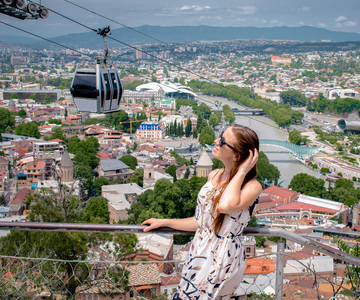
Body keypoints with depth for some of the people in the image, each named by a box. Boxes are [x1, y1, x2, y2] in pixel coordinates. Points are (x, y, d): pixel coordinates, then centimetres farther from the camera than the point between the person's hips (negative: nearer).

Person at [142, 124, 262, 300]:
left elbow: (226, 206, -36)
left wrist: (241, 172, -22)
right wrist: (164, 222, 20)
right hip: (198, 256, 7)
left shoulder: (252, 187, -14)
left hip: (221, 263, -7)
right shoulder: (214, 176, 9)